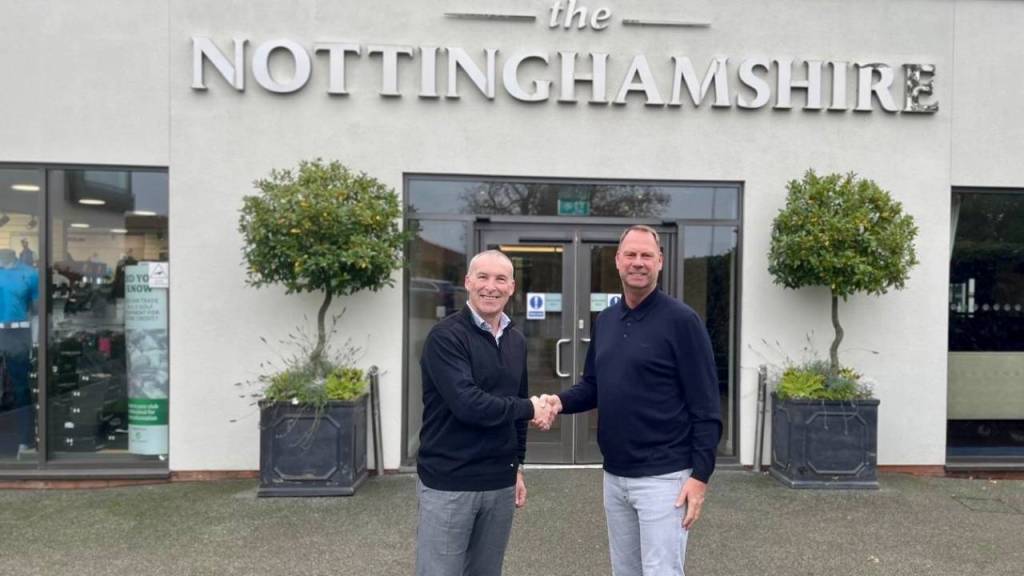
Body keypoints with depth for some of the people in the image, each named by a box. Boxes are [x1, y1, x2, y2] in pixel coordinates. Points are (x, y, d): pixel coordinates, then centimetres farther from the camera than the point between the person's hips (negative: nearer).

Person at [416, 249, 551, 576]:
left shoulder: (517, 341, 9)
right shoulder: (445, 337, -14)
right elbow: (467, 404, -24)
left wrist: (517, 466, 16)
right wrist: (530, 409, -13)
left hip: (500, 482, 6)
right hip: (449, 482, -6)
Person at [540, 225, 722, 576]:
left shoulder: (681, 320, -11)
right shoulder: (604, 321, 8)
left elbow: (706, 407, -12)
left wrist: (700, 474, -15)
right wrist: (561, 401, -5)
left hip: (663, 477, -6)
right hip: (614, 475, 6)